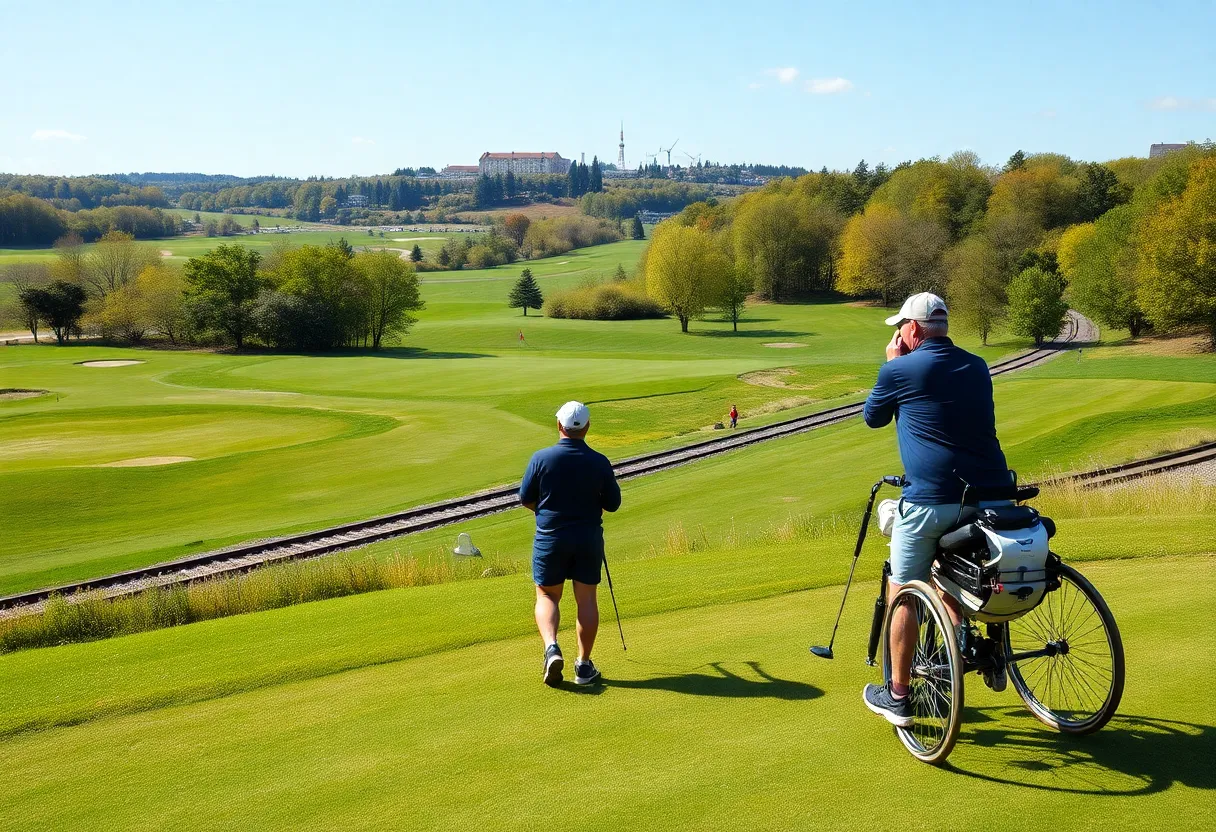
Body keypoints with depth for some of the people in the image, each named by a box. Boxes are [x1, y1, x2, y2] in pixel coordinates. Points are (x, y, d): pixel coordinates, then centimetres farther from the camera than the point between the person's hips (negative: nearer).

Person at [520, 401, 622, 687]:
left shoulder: (541, 458, -11)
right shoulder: (599, 462, -7)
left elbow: (526, 499, -3)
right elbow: (612, 503, 1)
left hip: (550, 537, -1)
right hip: (588, 537, 1)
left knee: (547, 596, 13)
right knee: (586, 599, 10)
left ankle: (551, 648, -11)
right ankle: (584, 665, 12)